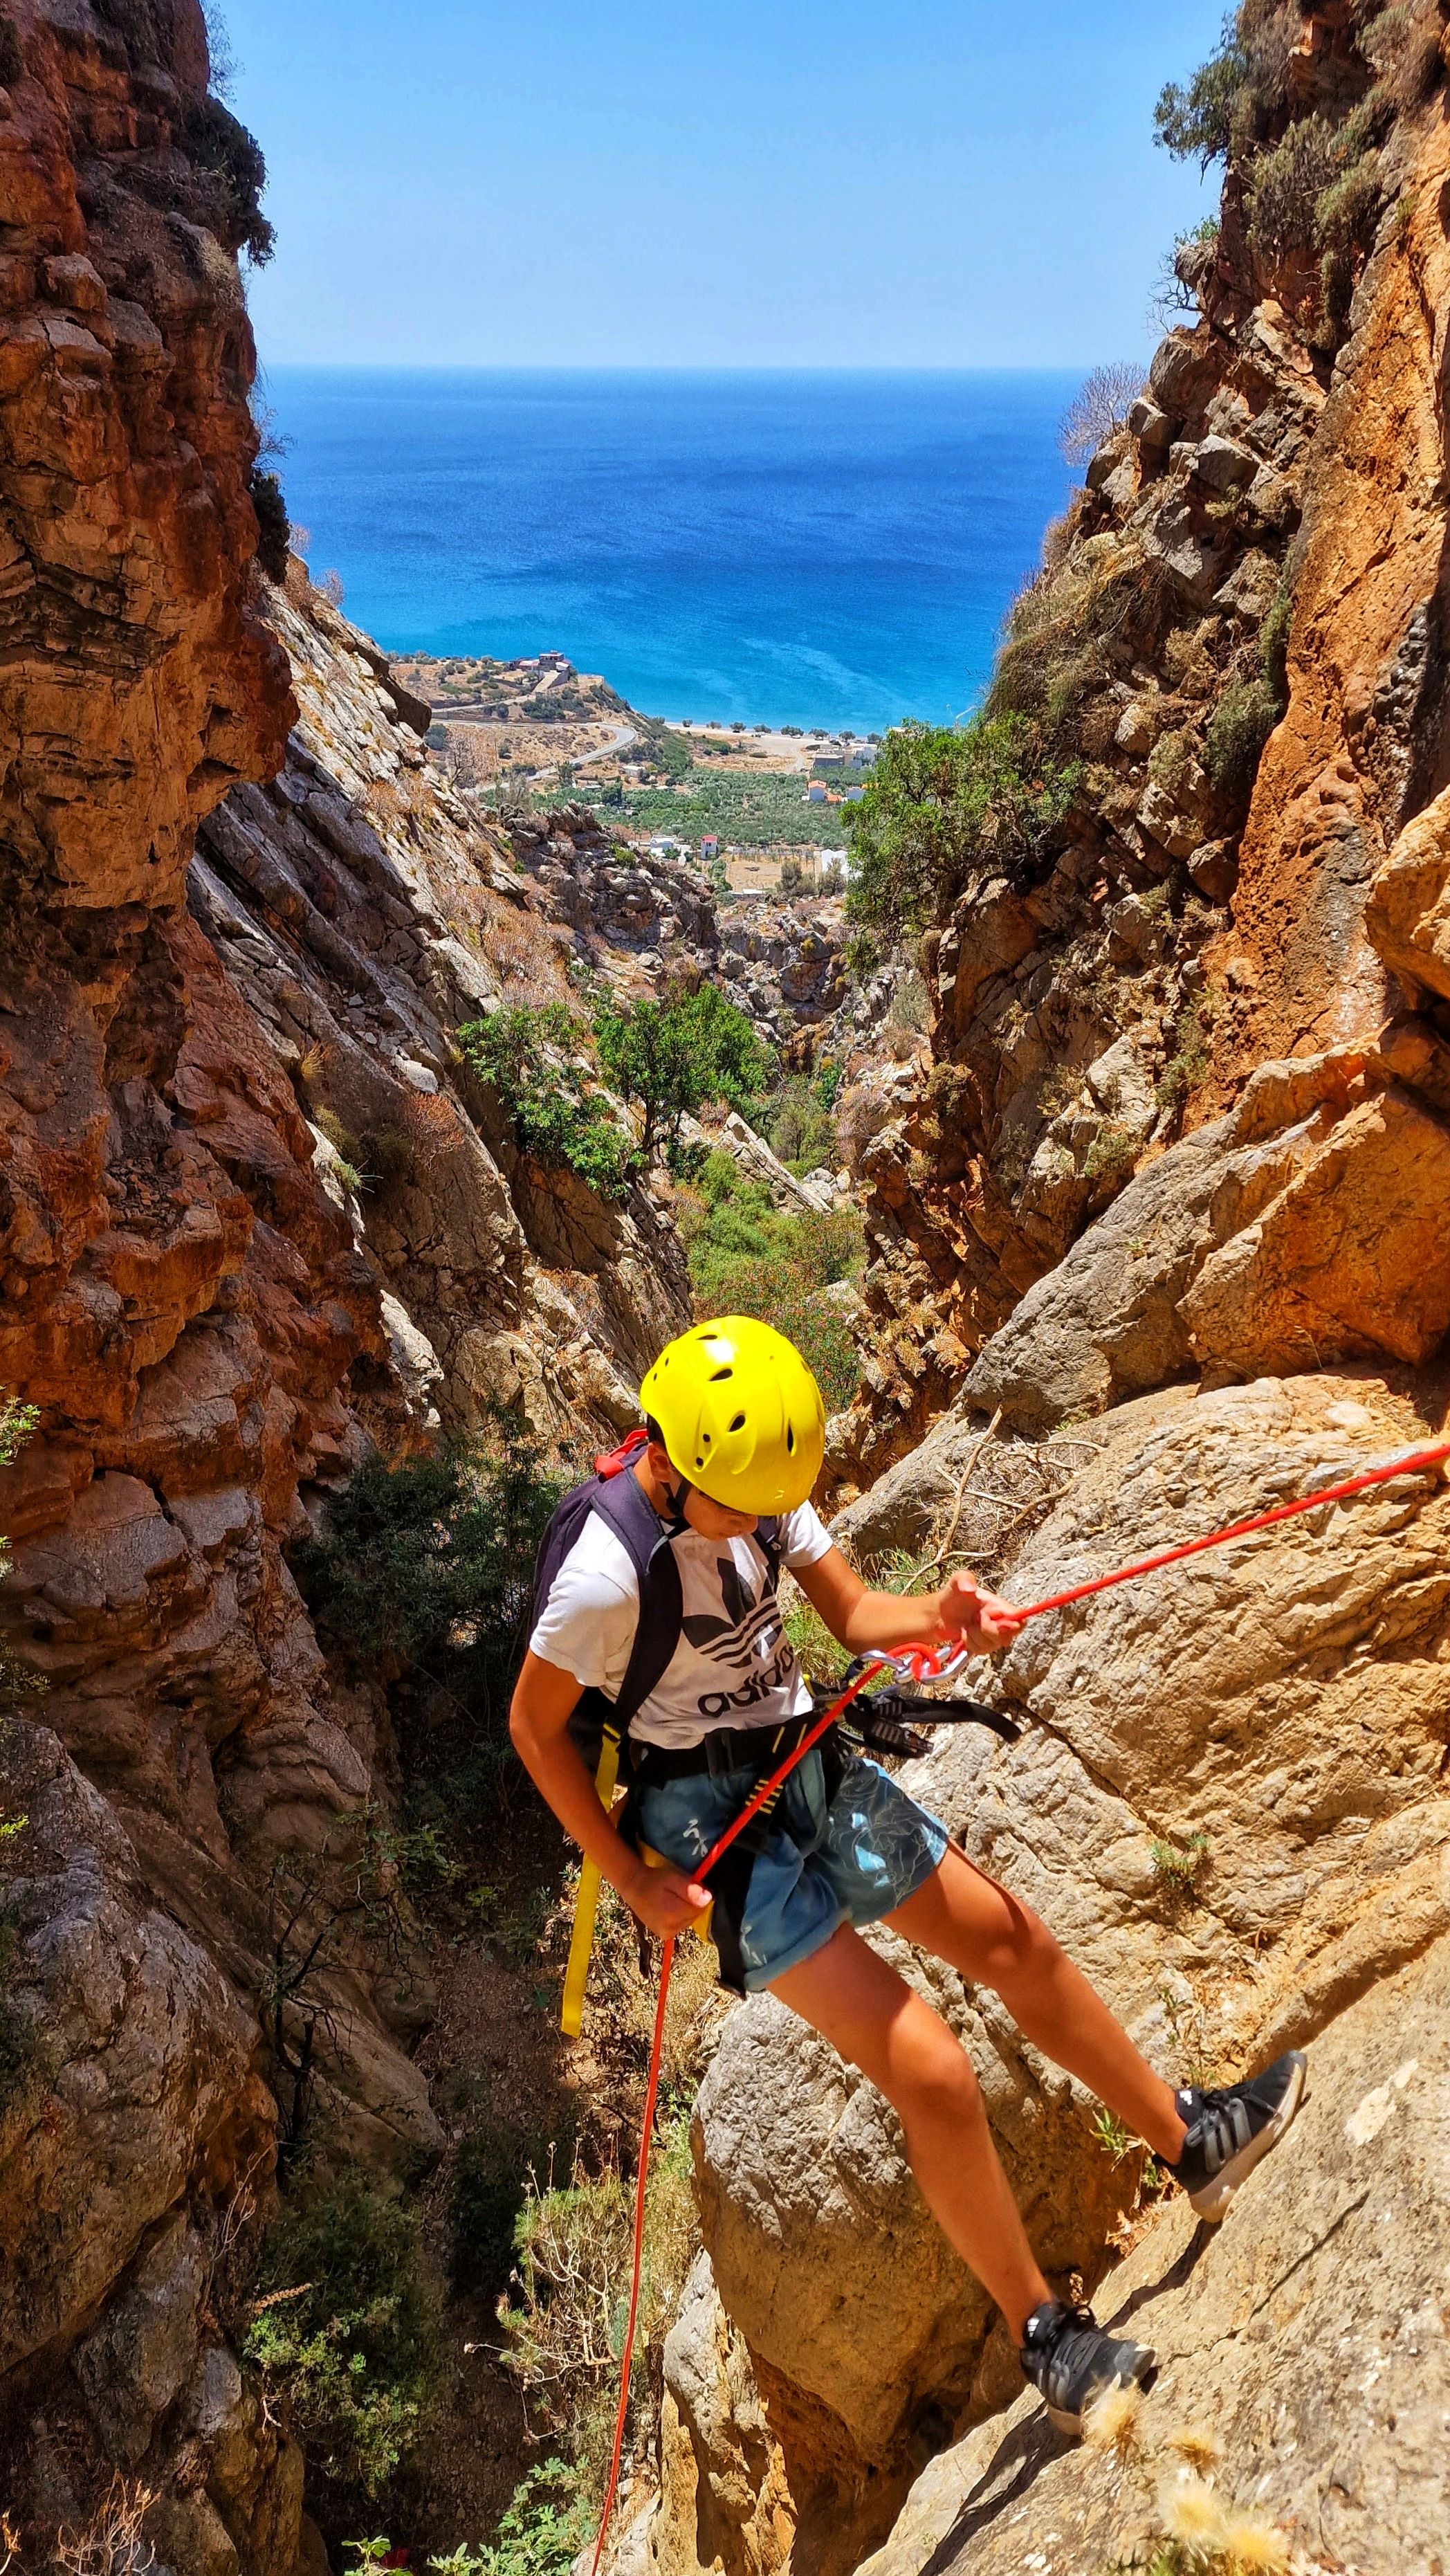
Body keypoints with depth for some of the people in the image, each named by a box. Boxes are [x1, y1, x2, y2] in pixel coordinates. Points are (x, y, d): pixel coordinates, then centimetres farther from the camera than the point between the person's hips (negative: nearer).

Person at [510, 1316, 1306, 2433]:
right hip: (718, 1829, -7)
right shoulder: (608, 1571, -27)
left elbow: (853, 1611, -1)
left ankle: (1193, 2140, 35)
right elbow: (534, 1726, -15)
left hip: (813, 1770, 7)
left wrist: (938, 1617, -23)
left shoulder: (757, 1485, -8)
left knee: (1017, 1942, 13)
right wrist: (635, 1883, -12)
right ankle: (1047, 2341, 13)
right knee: (933, 2072, -11)